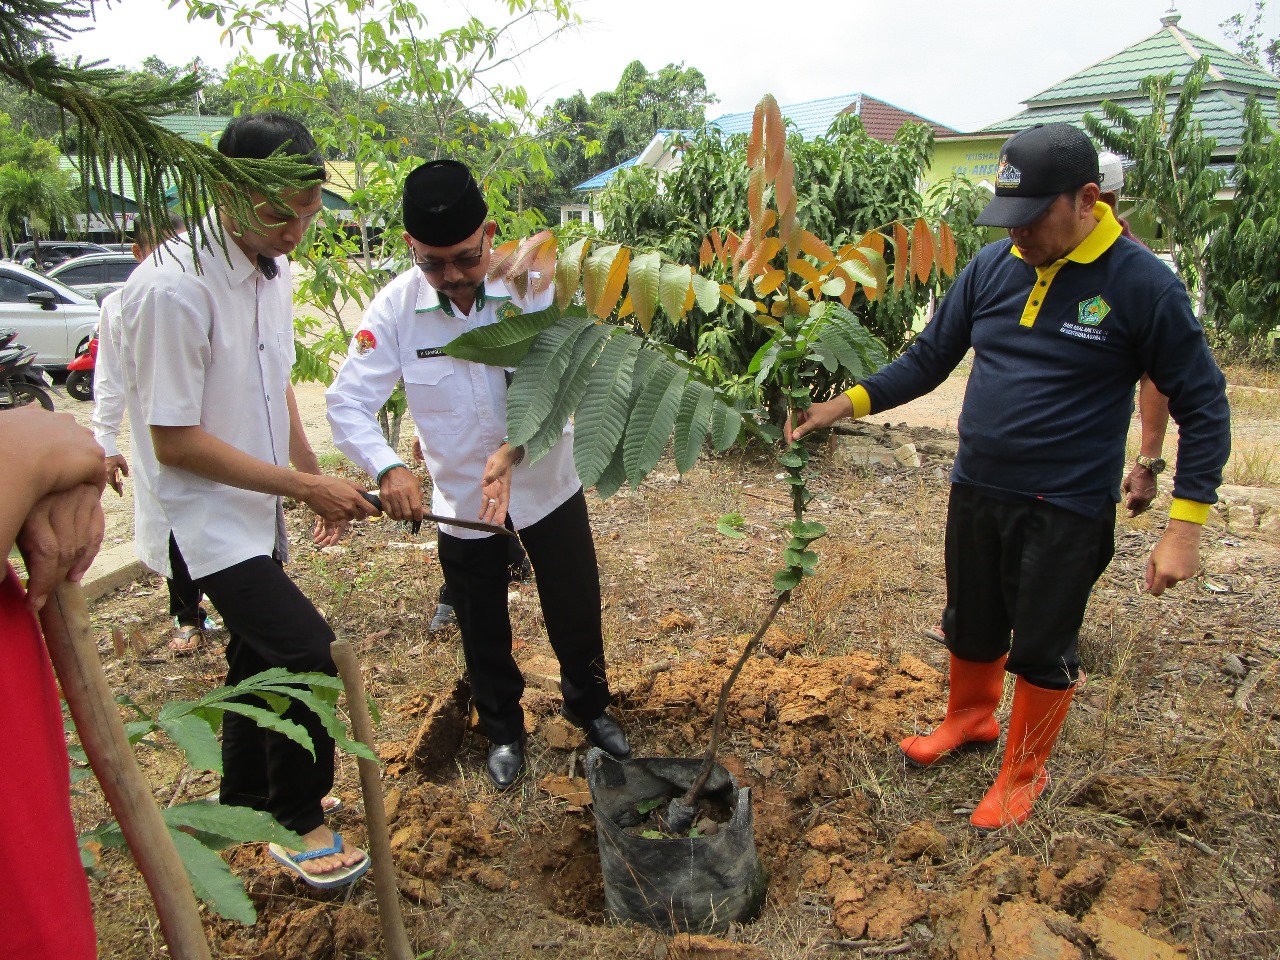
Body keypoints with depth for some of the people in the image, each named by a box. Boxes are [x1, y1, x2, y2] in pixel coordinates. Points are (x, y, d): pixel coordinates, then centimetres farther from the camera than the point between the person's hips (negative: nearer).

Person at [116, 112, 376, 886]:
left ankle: (246, 799, 45)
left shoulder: (273, 271, 1)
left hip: (255, 509, 9)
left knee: (262, 653, 21)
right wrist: (302, 485, -20)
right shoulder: (172, 288, -24)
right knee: (308, 650, -15)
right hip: (198, 515, -8)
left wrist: (318, 481, 12)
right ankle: (297, 819, 10)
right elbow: (175, 442, -22)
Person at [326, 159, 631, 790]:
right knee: (482, 631, 17)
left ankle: (590, 708, 46)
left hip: (547, 483, 0)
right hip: (458, 497, 1)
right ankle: (504, 732, 44)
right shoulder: (395, 308, -15)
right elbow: (348, 403, -14)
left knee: (576, 611, 16)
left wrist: (513, 450, -37)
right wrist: (388, 468, -33)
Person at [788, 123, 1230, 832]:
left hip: (1066, 512, -4)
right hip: (976, 492, 4)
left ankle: (1022, 772, 36)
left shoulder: (1141, 284, -14)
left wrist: (1184, 526, -13)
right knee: (971, 627, 21)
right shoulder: (992, 267, -2)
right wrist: (845, 404, -9)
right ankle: (970, 718, 49)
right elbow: (929, 358, 5)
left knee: (1042, 651, 11)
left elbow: (1202, 405, -8)